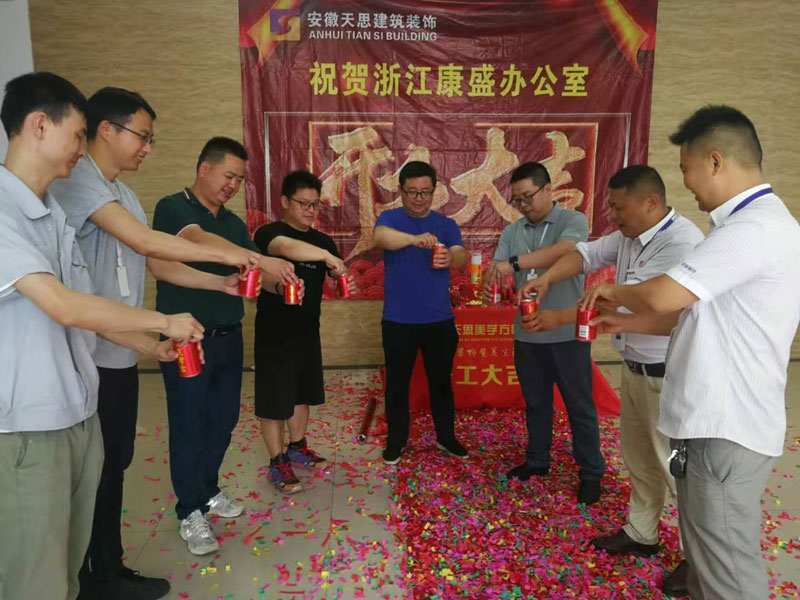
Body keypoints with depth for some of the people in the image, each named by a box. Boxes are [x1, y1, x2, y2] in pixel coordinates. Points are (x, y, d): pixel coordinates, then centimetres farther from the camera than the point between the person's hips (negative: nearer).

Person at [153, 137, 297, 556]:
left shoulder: (234, 223, 12)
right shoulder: (173, 208, -9)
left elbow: (258, 274, 8)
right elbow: (200, 240, -30)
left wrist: (280, 278, -16)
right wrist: (262, 259, -41)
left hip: (228, 338, 6)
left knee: (223, 419, 14)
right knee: (189, 426, 3)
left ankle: (208, 490, 34)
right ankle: (191, 511, 17)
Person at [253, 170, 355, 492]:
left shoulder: (322, 241, 8)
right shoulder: (269, 233, -13)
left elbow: (337, 276, 9)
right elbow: (286, 247, -37)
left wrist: (348, 284, -13)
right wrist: (327, 256, -40)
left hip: (308, 331, 7)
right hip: (274, 333, -6)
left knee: (302, 394, 19)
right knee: (273, 399, 3)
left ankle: (297, 447, 37)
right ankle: (277, 463, 18)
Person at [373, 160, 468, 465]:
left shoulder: (446, 224, 4)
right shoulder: (390, 218, -3)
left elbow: (462, 256, -12)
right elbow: (380, 237, -27)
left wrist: (450, 258, -37)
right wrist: (415, 239, -46)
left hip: (440, 320, 2)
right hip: (398, 321, -2)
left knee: (441, 382, 14)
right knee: (397, 384, 9)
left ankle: (446, 437, 32)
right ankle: (396, 441, 26)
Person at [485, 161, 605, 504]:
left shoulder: (573, 221, -8)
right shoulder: (512, 232, 7)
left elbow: (563, 251, -29)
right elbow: (496, 273, 0)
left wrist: (514, 263, -37)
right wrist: (489, 285, -24)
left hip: (568, 333, -4)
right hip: (527, 334, 5)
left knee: (579, 406, 9)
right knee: (535, 403, 18)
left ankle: (591, 471, 24)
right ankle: (537, 460, 36)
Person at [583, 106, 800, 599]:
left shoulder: (757, 227, -20)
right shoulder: (749, 224, 14)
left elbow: (663, 296, -23)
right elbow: (697, 313, 17)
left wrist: (614, 291, -3)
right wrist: (627, 323, 13)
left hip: (727, 429, -10)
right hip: (714, 420, 10)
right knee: (706, 554, 23)